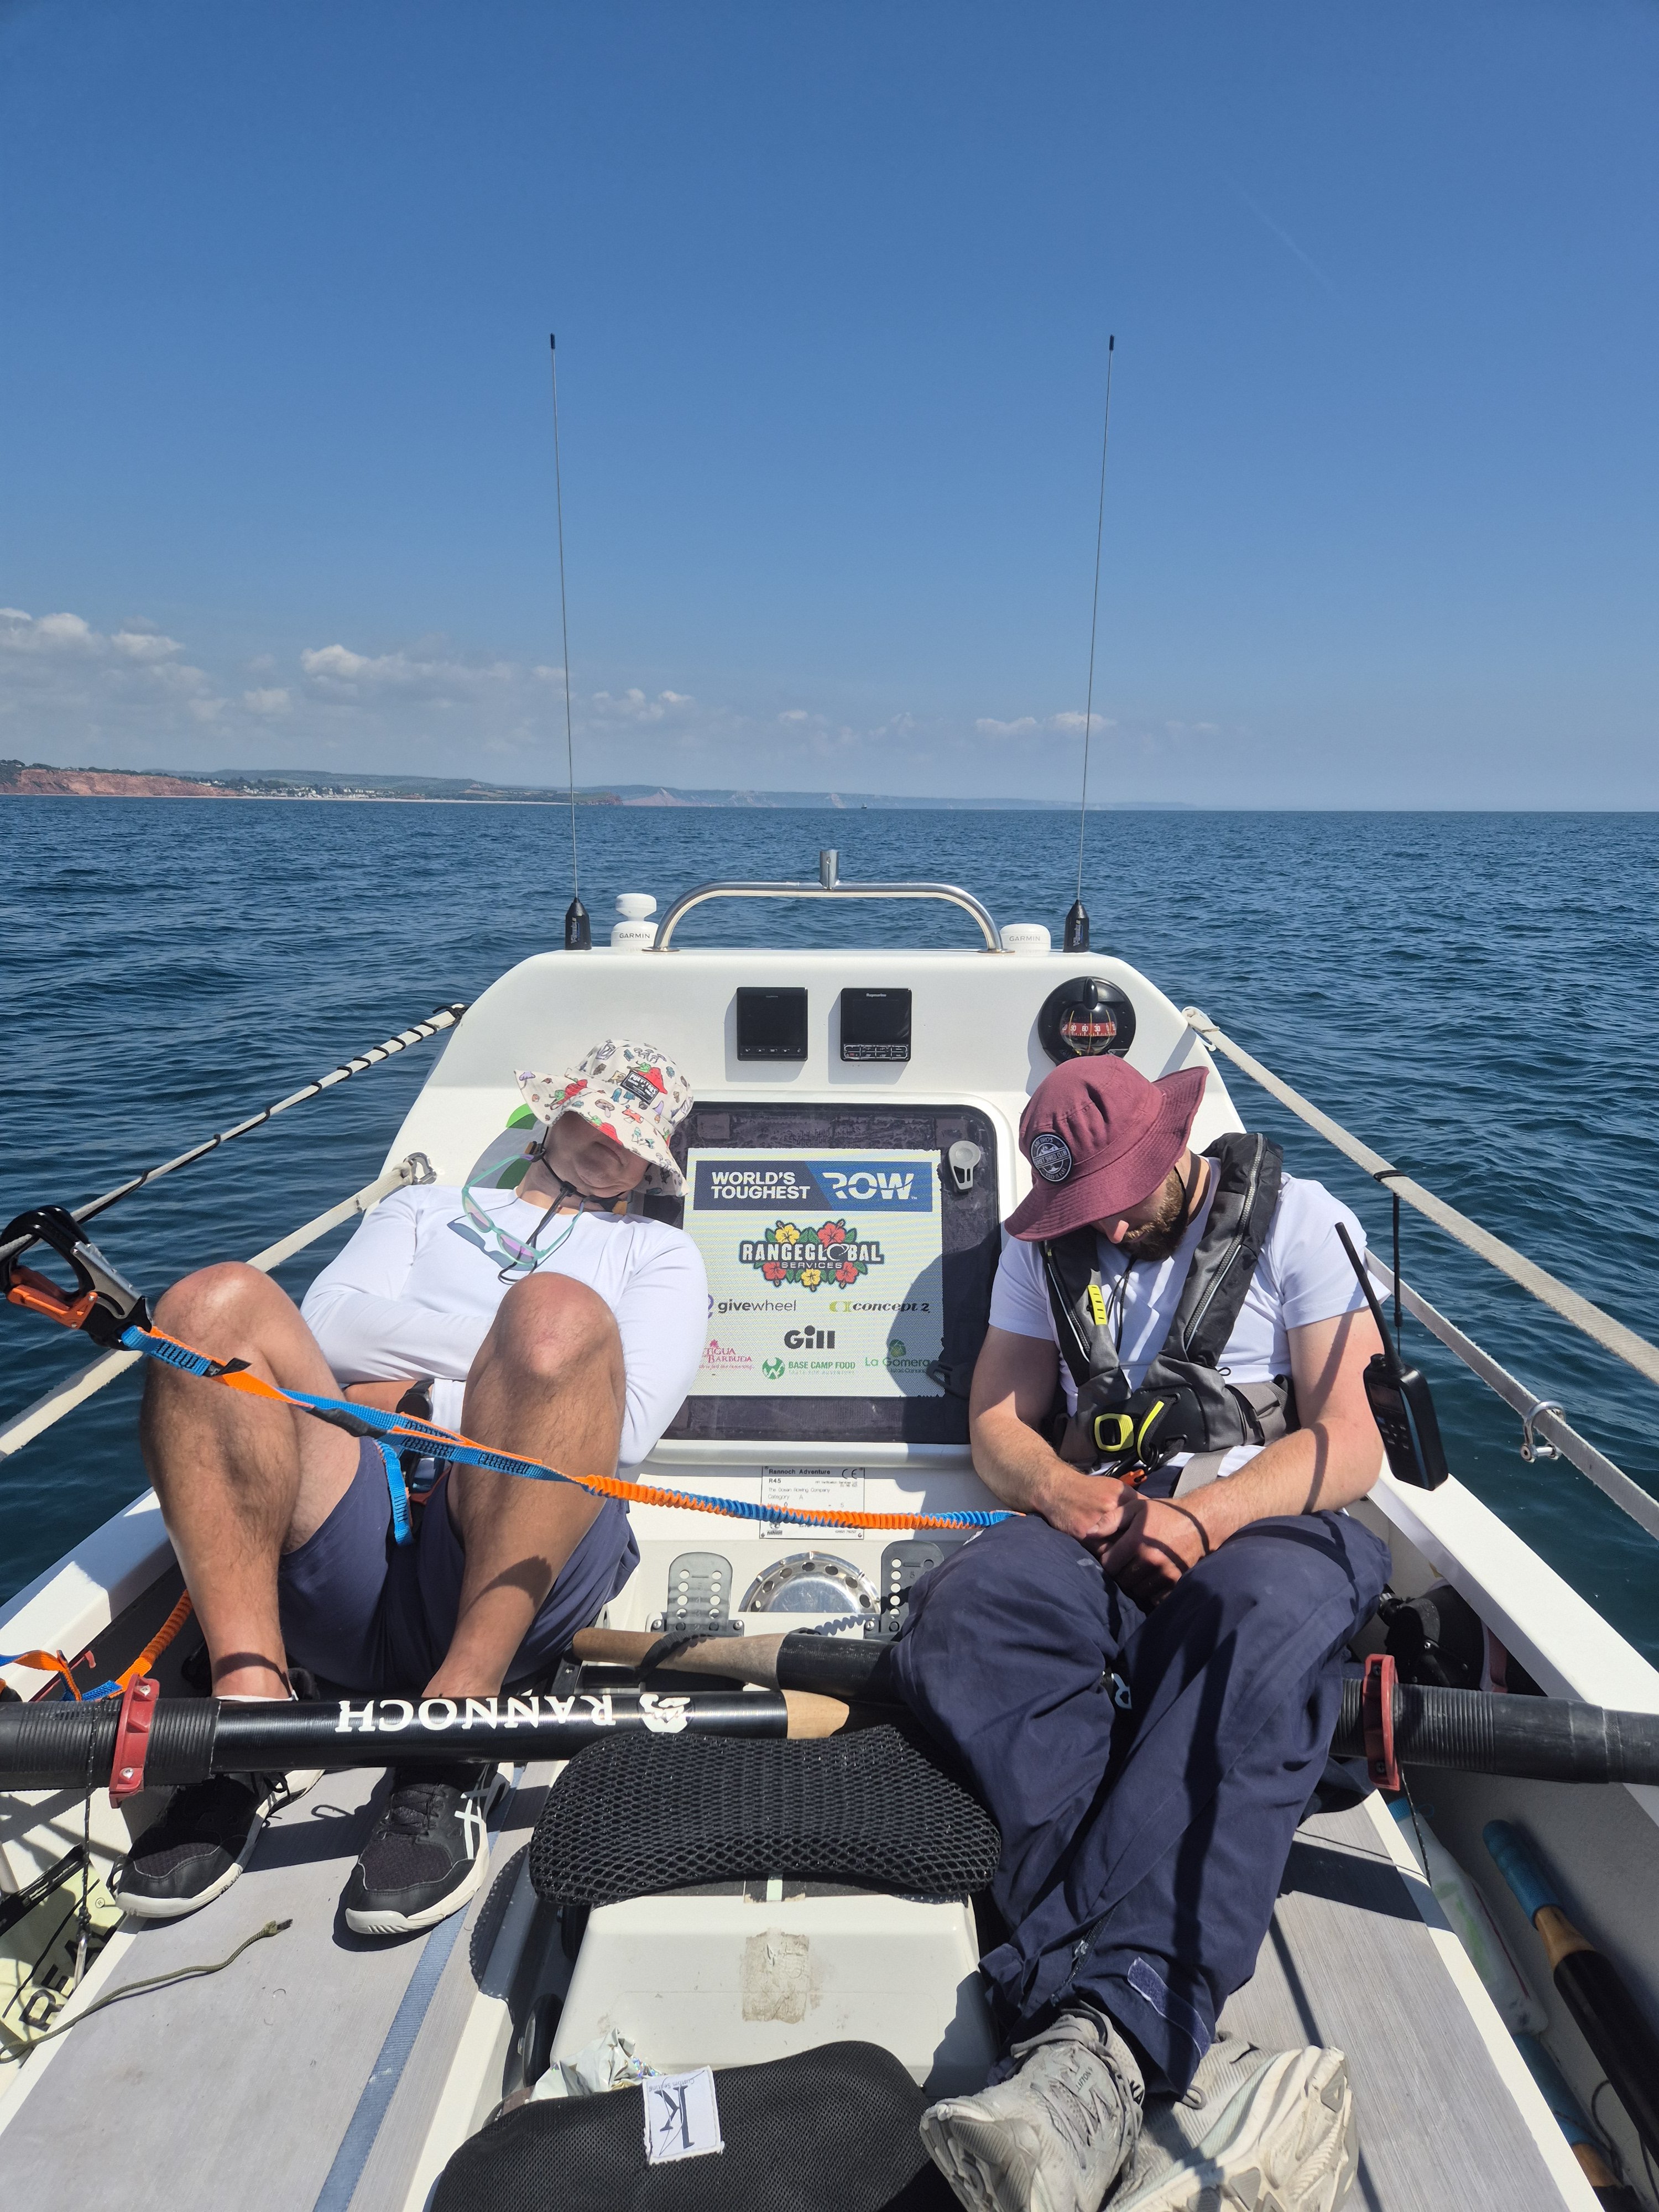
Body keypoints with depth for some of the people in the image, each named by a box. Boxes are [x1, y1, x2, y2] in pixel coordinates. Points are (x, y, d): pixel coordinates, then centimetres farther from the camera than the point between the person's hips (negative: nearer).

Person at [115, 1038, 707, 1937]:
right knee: (218, 1301, -18)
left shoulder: (658, 1253, 25)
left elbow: (621, 1428, 4)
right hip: (350, 1557, 3)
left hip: (517, 1572, -2)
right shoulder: (427, 1211, 33)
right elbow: (328, 1325, 9)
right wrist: (508, 1344, 3)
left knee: (560, 1309, -29)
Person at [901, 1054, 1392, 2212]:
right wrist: (1060, 1490, -10)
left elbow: (1350, 1443, -3)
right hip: (1100, 1530, 3)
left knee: (1261, 1633, -39)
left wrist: (1204, 1514, -20)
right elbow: (997, 1424, 13)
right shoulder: (1046, 1248, 15)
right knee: (968, 1606, -31)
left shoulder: (1297, 1218, 3)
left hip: (1268, 1523, -2)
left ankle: (1094, 2038, -49)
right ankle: (1184, 2063, -43)